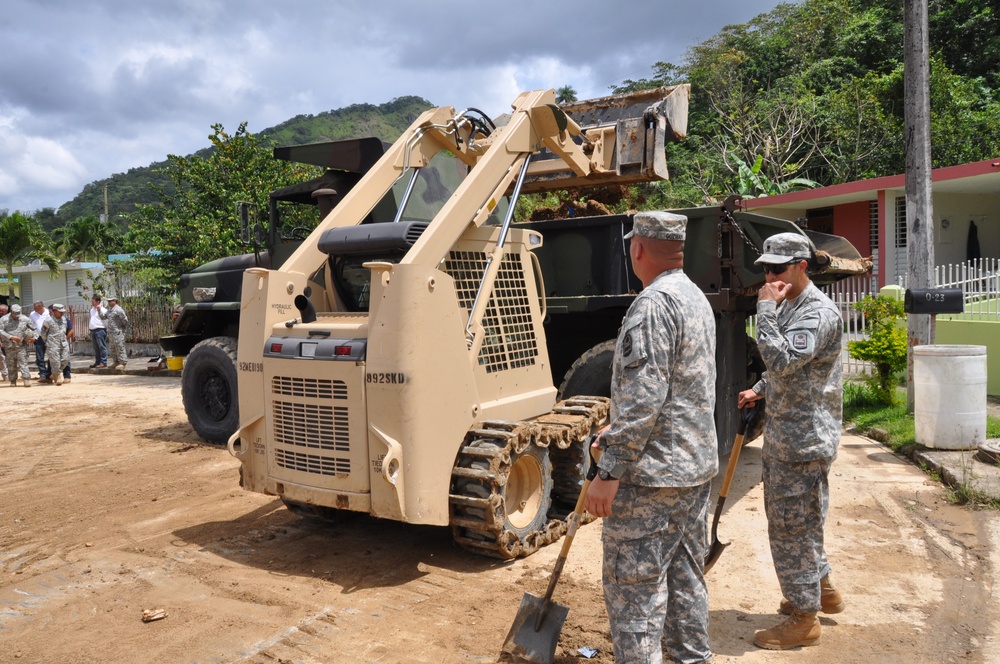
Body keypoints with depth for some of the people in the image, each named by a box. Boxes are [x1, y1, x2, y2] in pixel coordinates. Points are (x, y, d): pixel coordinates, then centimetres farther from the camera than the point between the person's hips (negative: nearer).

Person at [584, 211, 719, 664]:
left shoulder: (654, 303, -18)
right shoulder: (696, 298, 14)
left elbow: (643, 397, -25)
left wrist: (609, 471, -22)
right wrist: (619, 432, 25)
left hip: (653, 473, -10)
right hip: (698, 465, 10)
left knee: (633, 586, -1)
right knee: (686, 576, 19)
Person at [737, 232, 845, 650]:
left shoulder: (819, 312, -18)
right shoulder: (786, 306, 12)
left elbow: (781, 361, -31)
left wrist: (765, 309, -25)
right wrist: (760, 390, 10)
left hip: (804, 439, -10)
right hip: (782, 434, 10)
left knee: (792, 526, -1)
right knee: (787, 520, 21)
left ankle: (804, 619, 14)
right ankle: (822, 590, 38)